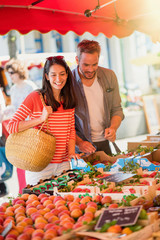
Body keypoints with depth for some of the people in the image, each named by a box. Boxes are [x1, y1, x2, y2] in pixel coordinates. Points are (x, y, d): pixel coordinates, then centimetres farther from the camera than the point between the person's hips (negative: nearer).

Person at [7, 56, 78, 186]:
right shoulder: (35, 98, -9)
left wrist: (71, 152, -2)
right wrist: (41, 119, -18)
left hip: (63, 164, 5)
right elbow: (11, 127, -11)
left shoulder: (69, 101, 8)